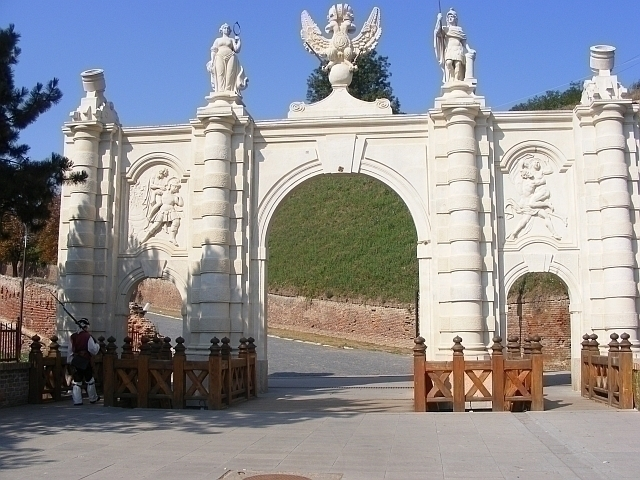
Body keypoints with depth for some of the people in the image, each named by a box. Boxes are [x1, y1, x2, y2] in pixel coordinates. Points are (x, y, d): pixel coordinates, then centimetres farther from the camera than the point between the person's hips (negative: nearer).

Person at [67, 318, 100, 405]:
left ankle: (77, 400, 0)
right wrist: (97, 345, 7)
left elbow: (70, 351, 9)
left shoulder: (73, 337, 3)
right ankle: (93, 398, 25)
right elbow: (93, 350, -13)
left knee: (76, 381, 6)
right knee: (90, 380, 13)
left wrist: (69, 361, 18)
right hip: (85, 361, -4)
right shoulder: (88, 336, -12)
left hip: (75, 361, 4)